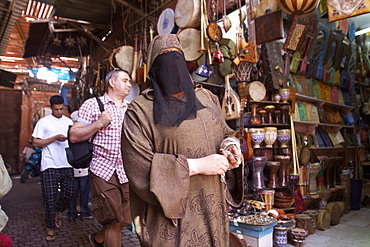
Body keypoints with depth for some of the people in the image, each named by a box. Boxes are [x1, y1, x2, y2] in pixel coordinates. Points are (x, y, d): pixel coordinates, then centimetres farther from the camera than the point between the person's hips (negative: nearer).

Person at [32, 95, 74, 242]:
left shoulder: (69, 122, 14)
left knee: (68, 194, 6)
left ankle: (56, 213, 36)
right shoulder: (44, 122, 3)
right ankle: (50, 227, 16)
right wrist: (55, 138, -13)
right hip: (50, 166, -3)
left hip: (67, 165, 4)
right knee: (50, 197, 0)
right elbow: (35, 142, -2)